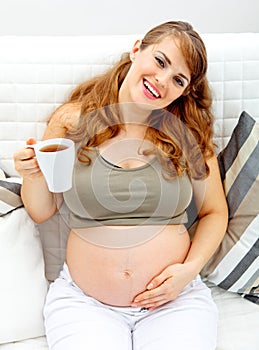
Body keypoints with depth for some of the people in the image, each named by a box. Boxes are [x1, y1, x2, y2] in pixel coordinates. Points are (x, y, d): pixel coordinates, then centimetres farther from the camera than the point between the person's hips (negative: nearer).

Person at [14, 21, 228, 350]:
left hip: (174, 299, 1)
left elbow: (214, 212, 8)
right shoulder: (71, 120, -1)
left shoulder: (190, 132, -1)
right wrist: (33, 176, -13)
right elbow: (42, 212, 7)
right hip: (82, 301, 0)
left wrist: (190, 269, -6)